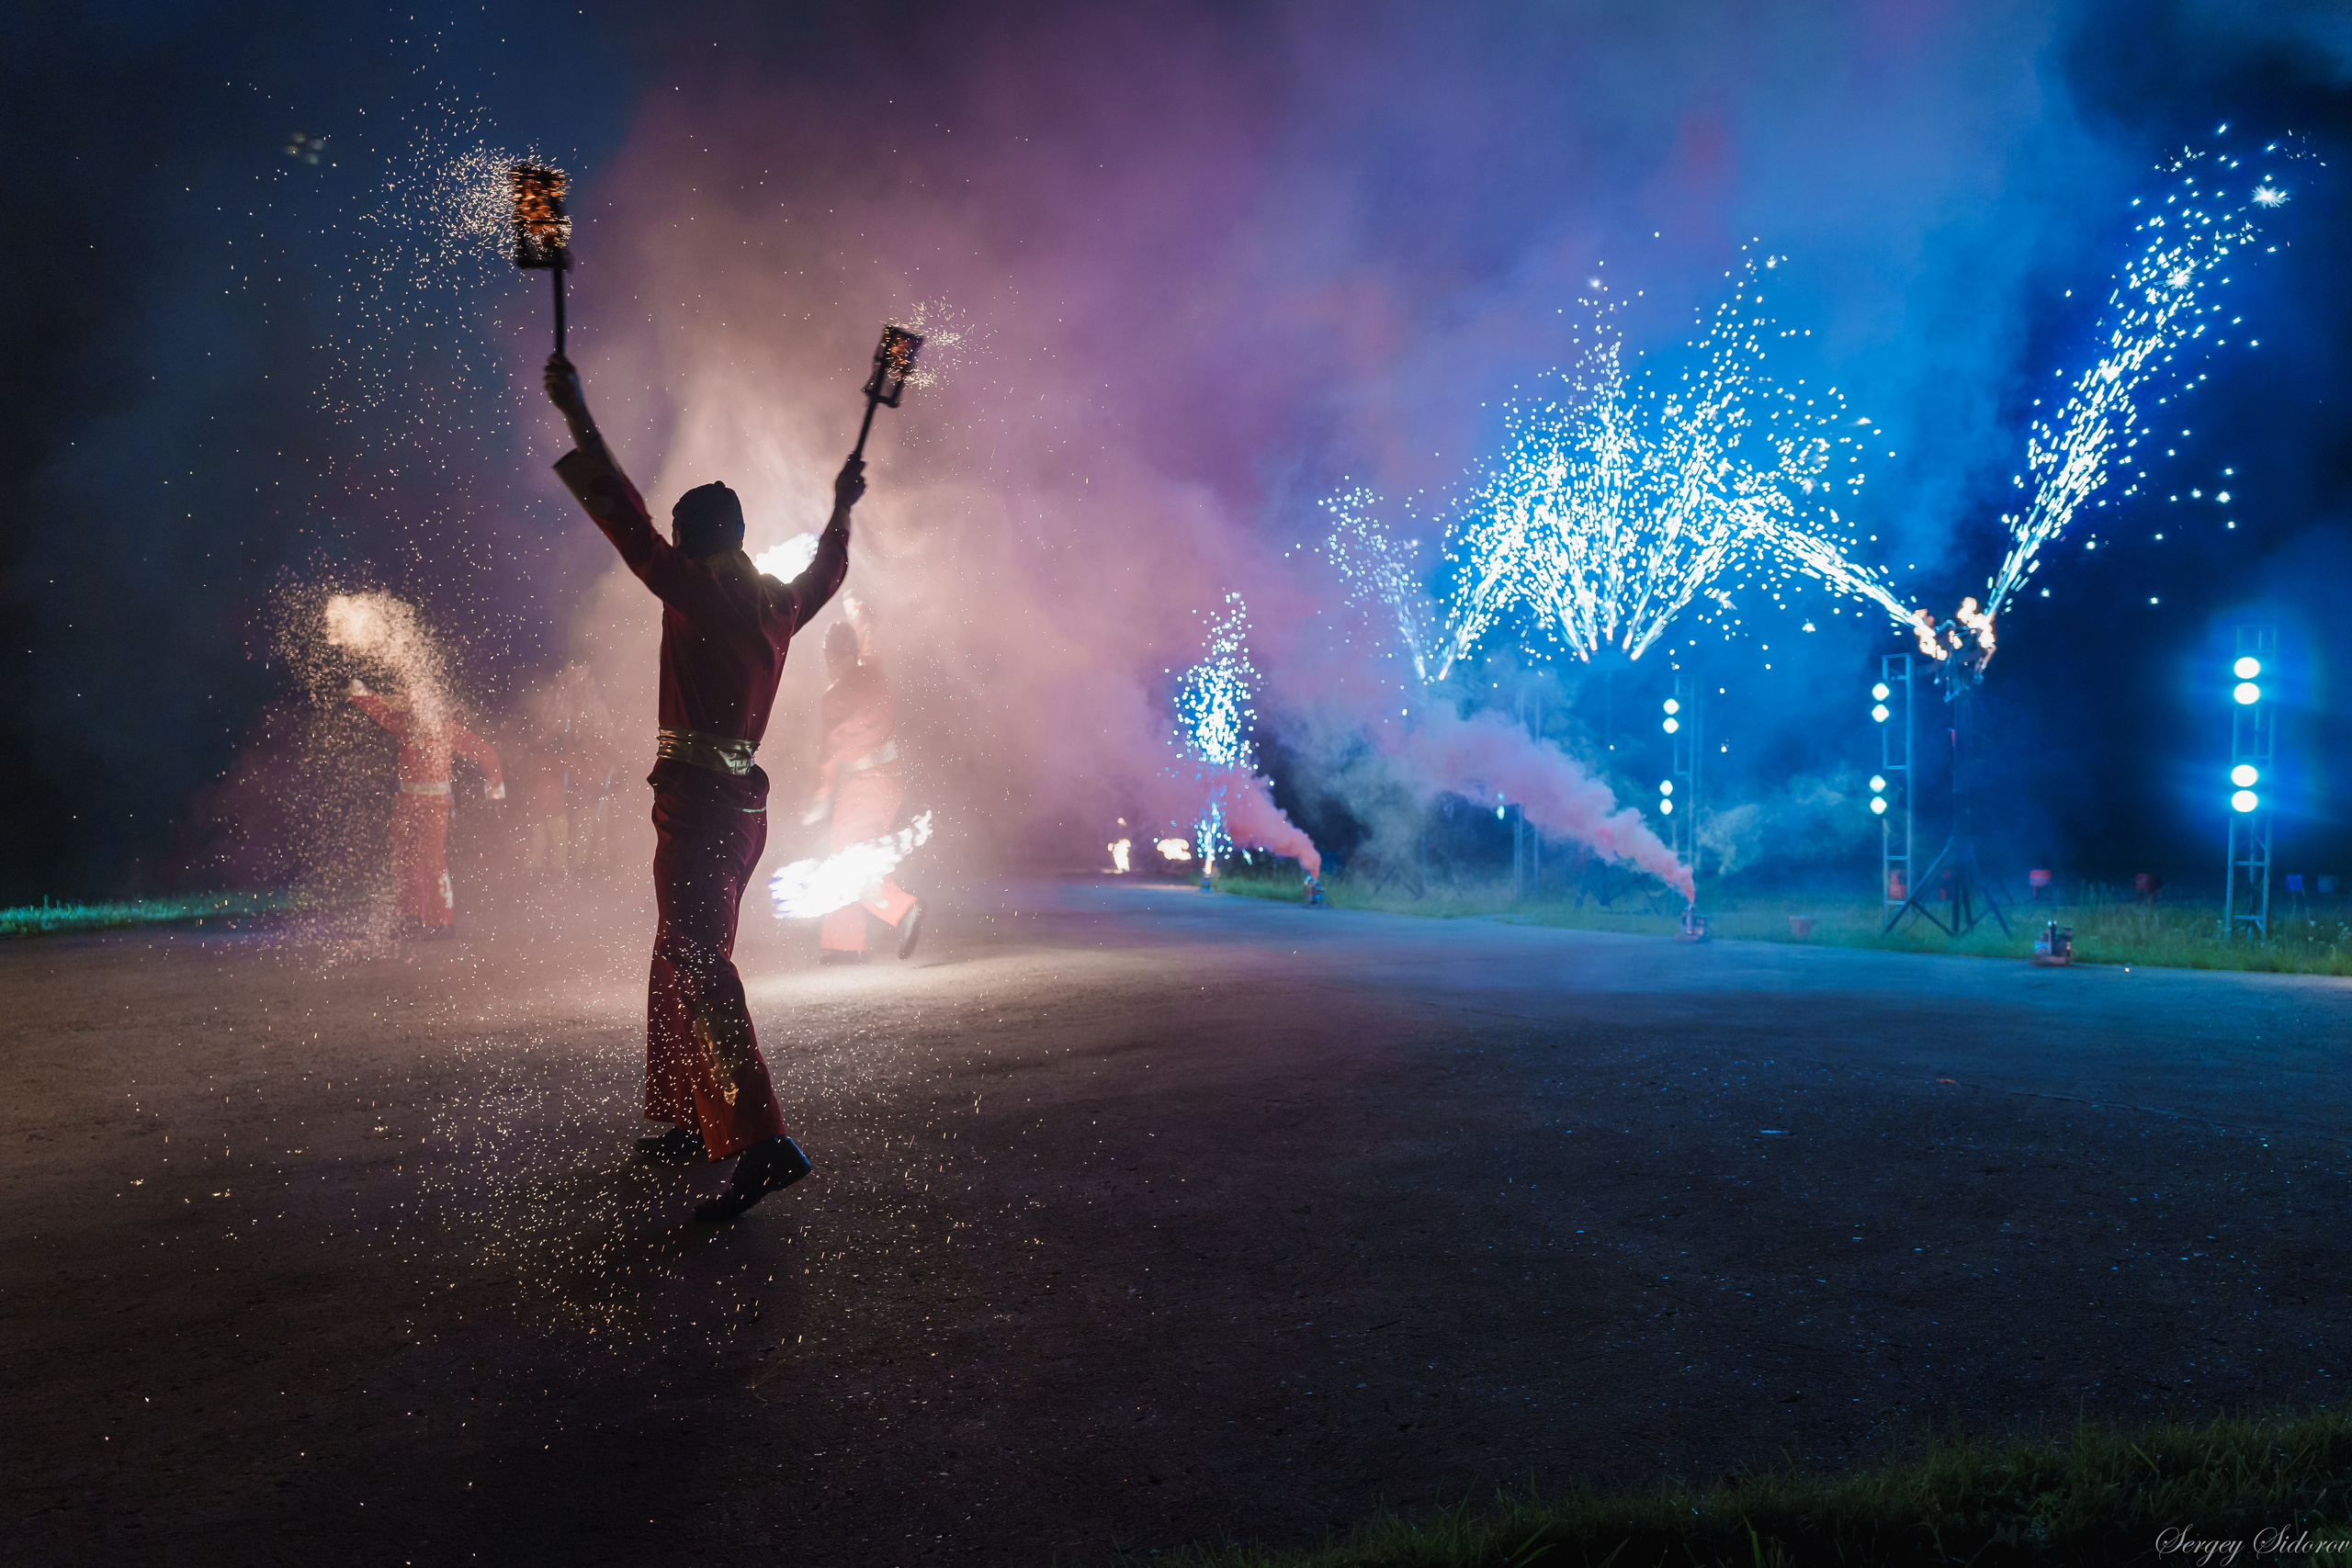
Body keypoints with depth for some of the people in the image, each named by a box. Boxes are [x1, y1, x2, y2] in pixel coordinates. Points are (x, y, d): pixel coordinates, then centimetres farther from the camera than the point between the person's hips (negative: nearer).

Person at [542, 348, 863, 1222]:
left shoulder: (695, 589, -8)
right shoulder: (778, 603, 13)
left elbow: (628, 520, -11)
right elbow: (827, 573, 34)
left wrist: (577, 418, -6)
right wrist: (842, 508, 47)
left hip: (698, 799, -9)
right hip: (743, 799, 9)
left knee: (699, 966, -16)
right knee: (683, 960, 19)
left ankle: (763, 1143, -27)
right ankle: (696, 1121, 25)